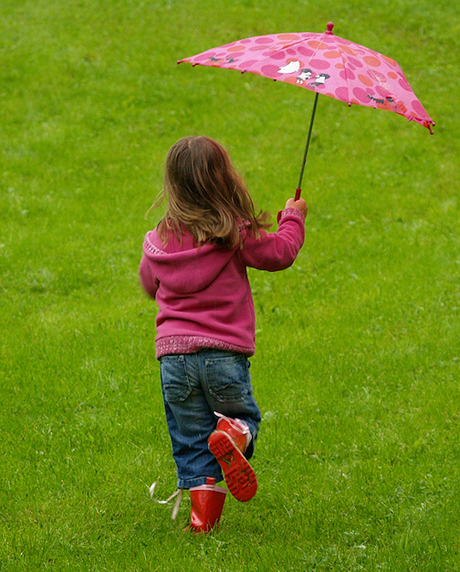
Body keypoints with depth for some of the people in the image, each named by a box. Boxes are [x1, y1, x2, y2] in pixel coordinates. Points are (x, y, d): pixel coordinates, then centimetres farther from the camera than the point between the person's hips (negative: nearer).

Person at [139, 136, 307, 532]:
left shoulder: (158, 240, 6)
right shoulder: (235, 235, -6)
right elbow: (280, 252, 4)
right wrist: (293, 217, 21)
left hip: (173, 353, 3)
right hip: (224, 352, -3)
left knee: (190, 439, 10)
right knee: (244, 414, 16)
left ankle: (203, 512, 3)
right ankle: (233, 434, -18)